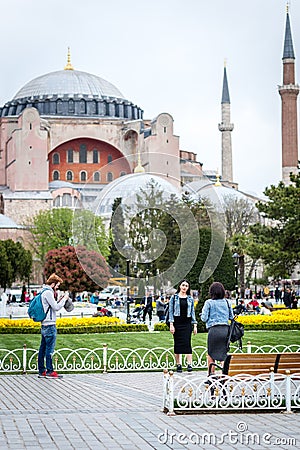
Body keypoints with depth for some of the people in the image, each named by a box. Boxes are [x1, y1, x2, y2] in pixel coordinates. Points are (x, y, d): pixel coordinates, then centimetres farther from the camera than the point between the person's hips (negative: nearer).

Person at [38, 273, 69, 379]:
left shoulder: (44, 292, 18)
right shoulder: (48, 292, -13)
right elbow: (56, 307, -15)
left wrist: (59, 300, 12)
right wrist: (64, 299, -4)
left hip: (45, 324, 10)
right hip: (50, 325, -10)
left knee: (43, 348, 10)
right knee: (50, 348, -7)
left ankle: (41, 371, 13)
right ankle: (50, 371, -5)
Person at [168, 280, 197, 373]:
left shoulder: (190, 299, 10)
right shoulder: (174, 297, 5)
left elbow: (192, 312, 13)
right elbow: (171, 311, 2)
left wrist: (195, 325, 7)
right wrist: (171, 324, -7)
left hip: (187, 323, 0)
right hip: (177, 322, 0)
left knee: (187, 343, -10)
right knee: (177, 344, 2)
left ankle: (189, 364, -12)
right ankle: (178, 365, 7)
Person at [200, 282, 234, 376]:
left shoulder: (209, 302, -1)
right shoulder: (227, 302, 9)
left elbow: (204, 318, -2)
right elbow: (231, 317, 15)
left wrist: (202, 313, 17)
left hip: (214, 329, -3)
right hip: (225, 329, 3)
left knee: (211, 354, 7)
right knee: (224, 353, 7)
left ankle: (211, 373, 1)